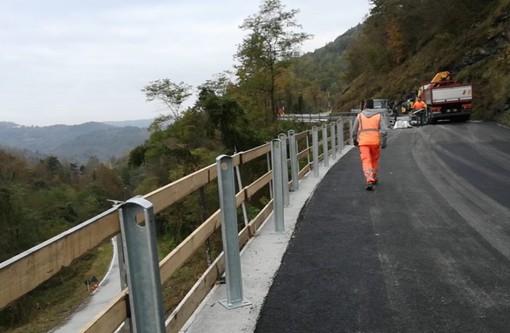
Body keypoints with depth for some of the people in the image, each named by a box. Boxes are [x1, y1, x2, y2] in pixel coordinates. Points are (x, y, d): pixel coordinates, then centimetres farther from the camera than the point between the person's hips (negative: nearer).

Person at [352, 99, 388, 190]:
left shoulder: (360, 115, 7)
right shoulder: (379, 115, 6)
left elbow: (354, 130, 11)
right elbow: (384, 130, -6)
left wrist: (355, 140, 26)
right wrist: (384, 142, -5)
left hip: (363, 142, -1)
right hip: (375, 141, 1)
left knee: (366, 161, -6)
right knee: (375, 160, 20)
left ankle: (369, 180, -24)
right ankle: (374, 178, 32)